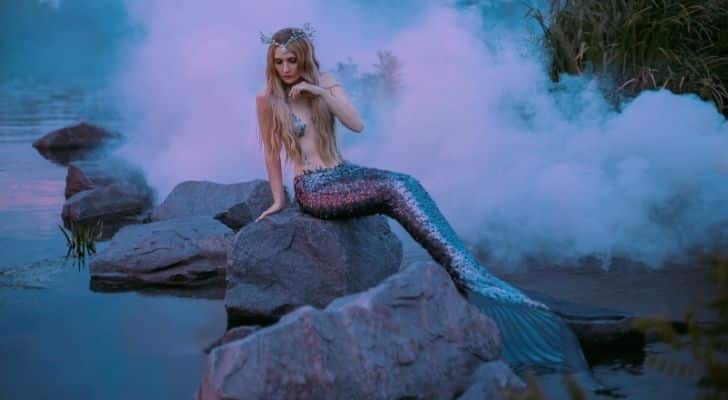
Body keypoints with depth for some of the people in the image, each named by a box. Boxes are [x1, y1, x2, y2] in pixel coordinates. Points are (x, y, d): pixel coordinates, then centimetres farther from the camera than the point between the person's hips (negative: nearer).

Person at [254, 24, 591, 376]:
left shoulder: (323, 83, 8)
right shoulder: (267, 99, -2)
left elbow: (357, 124, -4)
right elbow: (271, 153, 6)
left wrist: (321, 92, -12)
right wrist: (278, 199, 7)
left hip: (343, 173, 5)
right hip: (314, 188, -5)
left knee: (406, 185, -25)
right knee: (396, 190, -28)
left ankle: (469, 276, -37)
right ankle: (469, 278, -39)